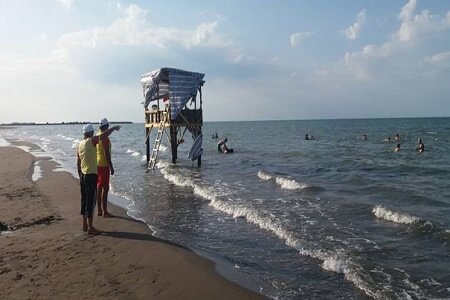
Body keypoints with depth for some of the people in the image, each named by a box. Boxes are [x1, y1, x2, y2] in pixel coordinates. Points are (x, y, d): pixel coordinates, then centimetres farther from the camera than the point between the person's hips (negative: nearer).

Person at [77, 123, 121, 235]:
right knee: (90, 201, -4)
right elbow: (104, 135, -21)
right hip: (91, 175, -8)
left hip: (83, 175, 8)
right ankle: (90, 228, 0)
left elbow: (78, 163, 15)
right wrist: (114, 128, -6)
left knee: (84, 200, 15)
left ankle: (85, 225, 25)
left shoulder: (80, 144, 11)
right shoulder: (91, 141, -12)